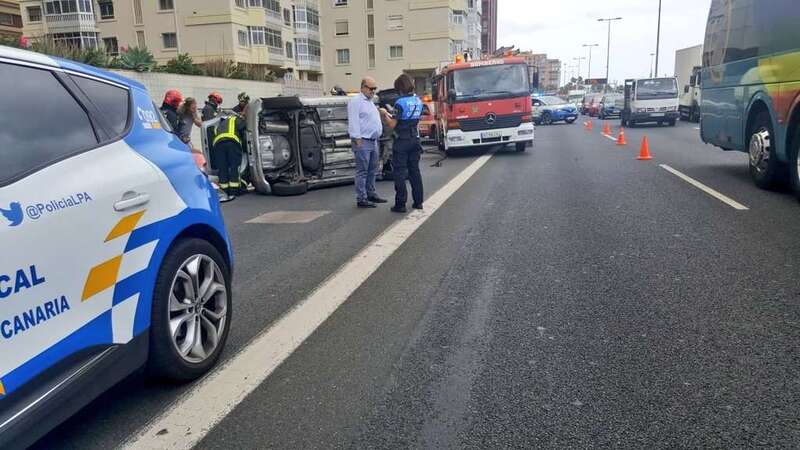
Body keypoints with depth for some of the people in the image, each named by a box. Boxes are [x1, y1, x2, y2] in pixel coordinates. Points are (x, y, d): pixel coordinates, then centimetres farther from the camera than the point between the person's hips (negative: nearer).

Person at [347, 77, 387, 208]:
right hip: (363, 142, -9)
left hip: (373, 141, 9)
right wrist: (358, 139, -20)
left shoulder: (370, 102, 21)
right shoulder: (356, 101, -9)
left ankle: (371, 194, 24)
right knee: (362, 171, -7)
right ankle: (361, 199, -4)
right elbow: (353, 122, -16)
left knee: (372, 170, 14)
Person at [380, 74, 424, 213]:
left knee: (399, 172, 0)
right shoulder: (418, 101, 7)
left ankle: (400, 204, 1)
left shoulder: (400, 103, -16)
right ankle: (418, 201, 17)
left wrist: (385, 114, 3)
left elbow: (392, 125, -16)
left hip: (402, 141, -6)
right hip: (415, 139, 7)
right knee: (414, 170, 13)